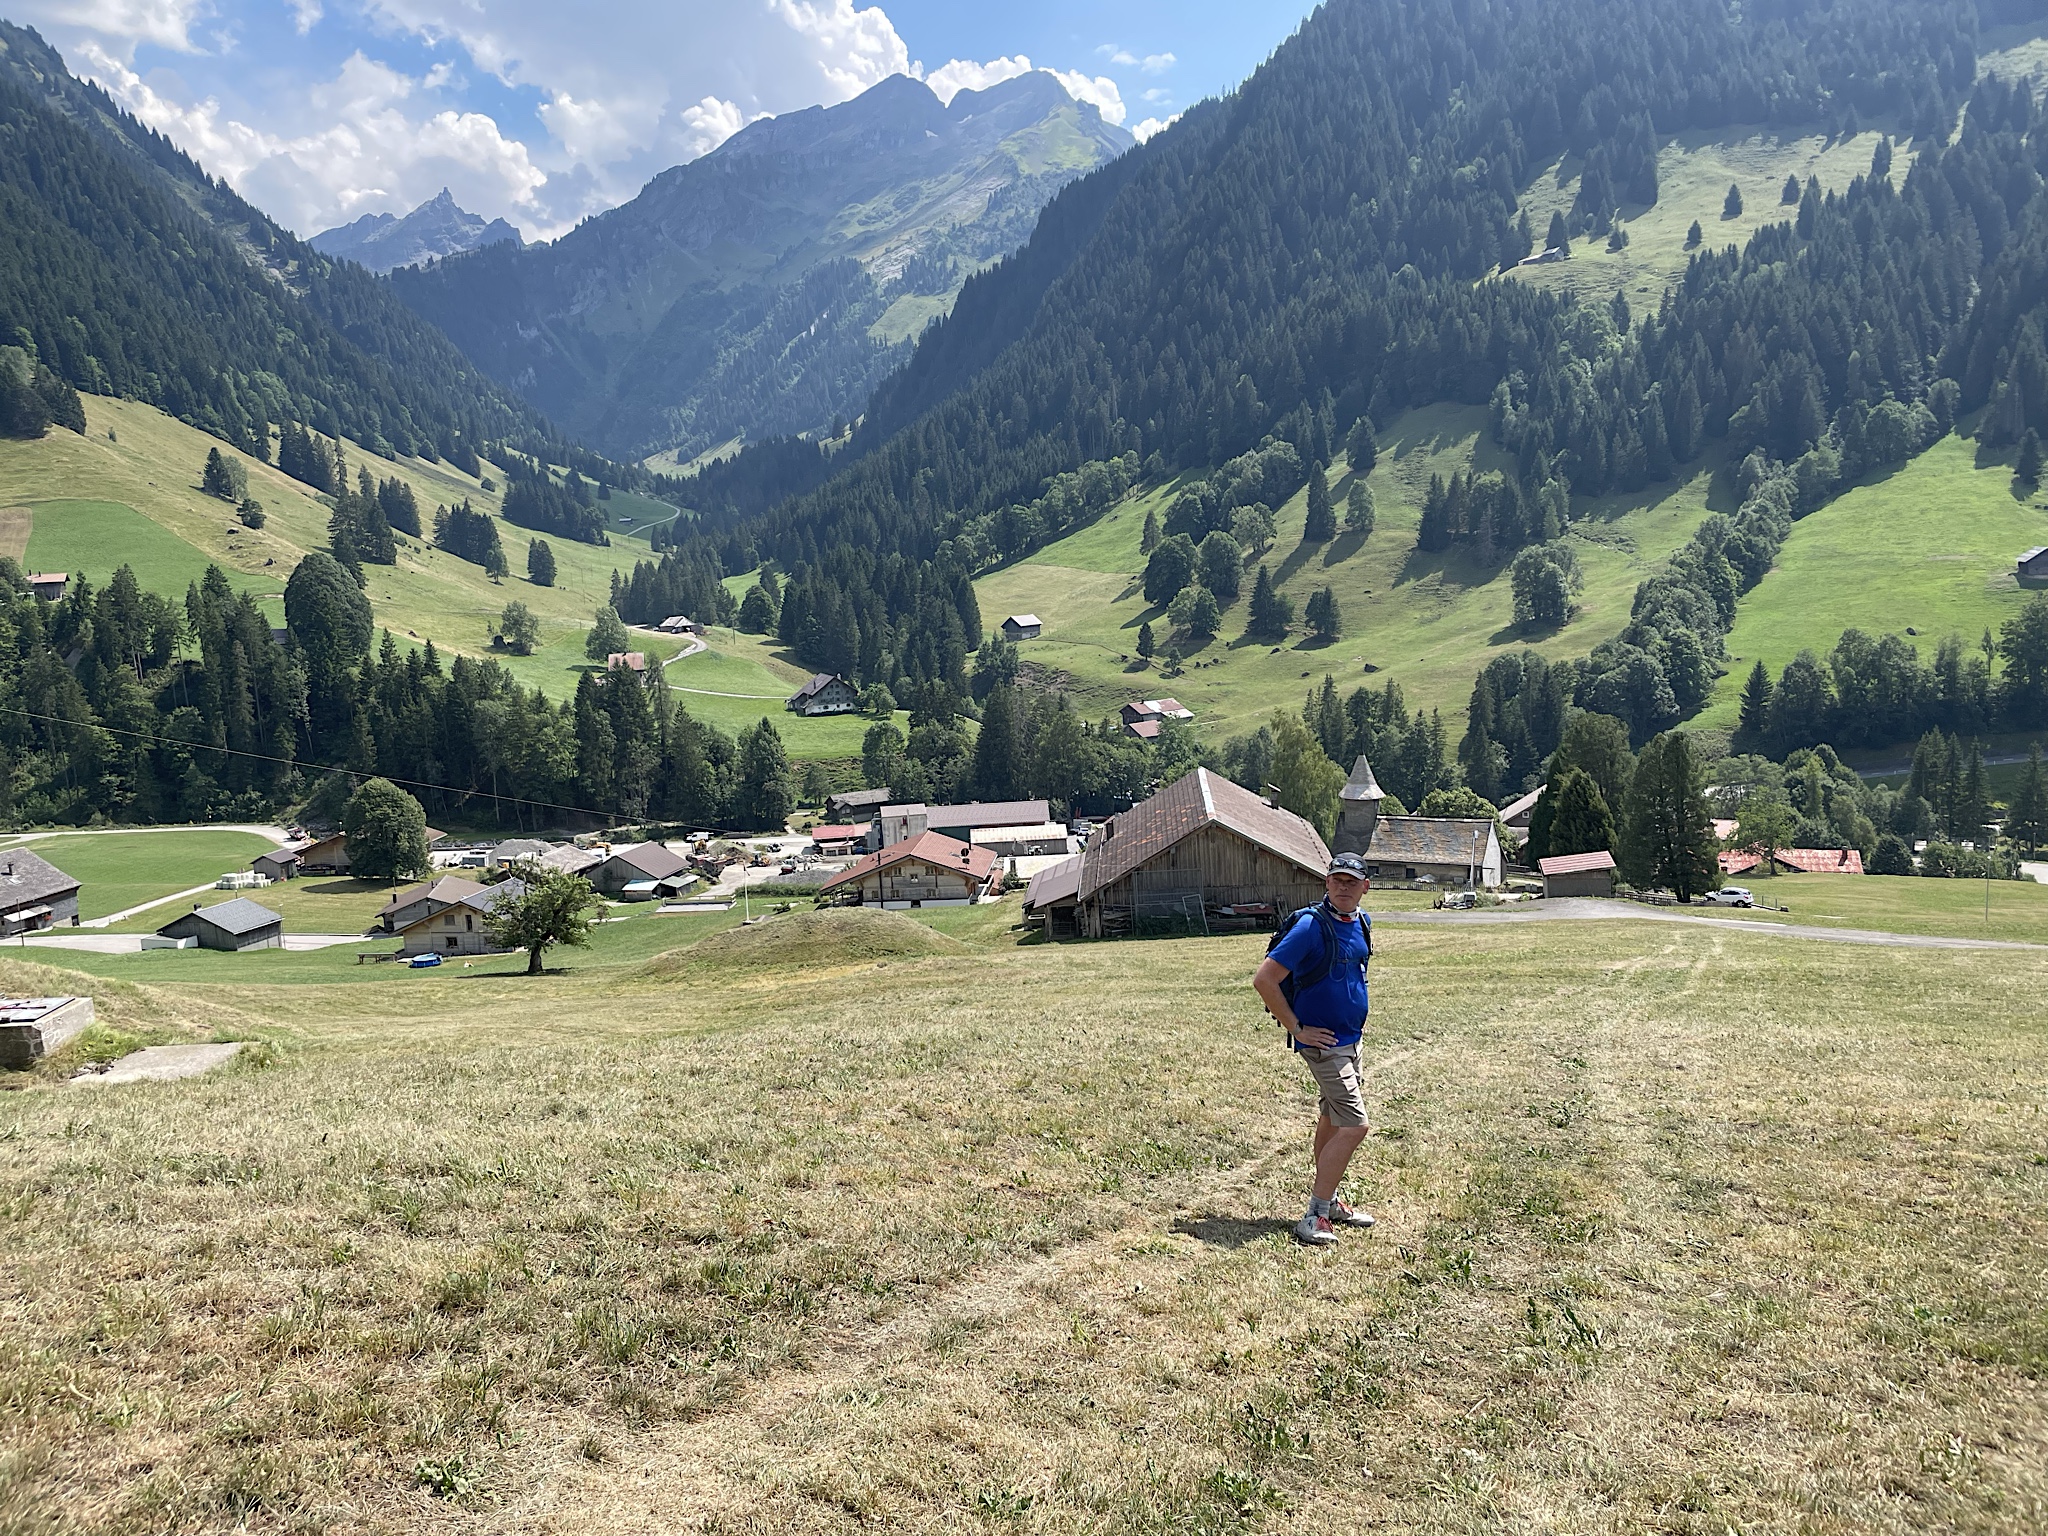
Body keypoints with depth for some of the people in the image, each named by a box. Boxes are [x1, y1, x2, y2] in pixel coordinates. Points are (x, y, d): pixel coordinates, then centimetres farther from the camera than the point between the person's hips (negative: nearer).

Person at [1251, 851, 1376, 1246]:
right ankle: (1314, 1218, -7)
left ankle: (1327, 1200, 32)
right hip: (1323, 1043, -9)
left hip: (1349, 1038, 9)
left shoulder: (1361, 923, 5)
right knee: (1355, 1126, -12)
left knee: (1332, 1120, 18)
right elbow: (1264, 980, -22)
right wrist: (1297, 1029, -18)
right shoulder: (1311, 925, -20)